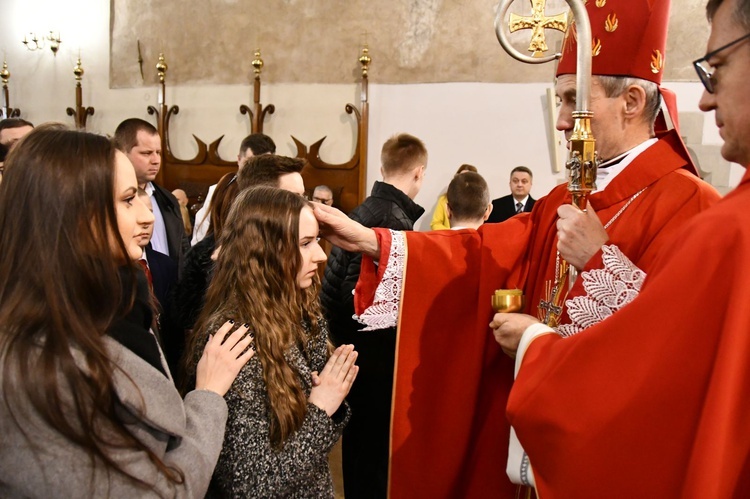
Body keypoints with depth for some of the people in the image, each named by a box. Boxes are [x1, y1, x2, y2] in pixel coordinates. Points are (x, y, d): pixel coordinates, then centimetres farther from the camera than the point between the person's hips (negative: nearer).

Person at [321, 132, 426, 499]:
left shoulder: (362, 211, 8)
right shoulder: (395, 218, -18)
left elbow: (333, 288, 10)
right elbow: (359, 295, -24)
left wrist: (344, 339, 15)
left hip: (355, 350, 9)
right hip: (380, 358, -9)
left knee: (359, 443, 21)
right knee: (378, 455, 4)